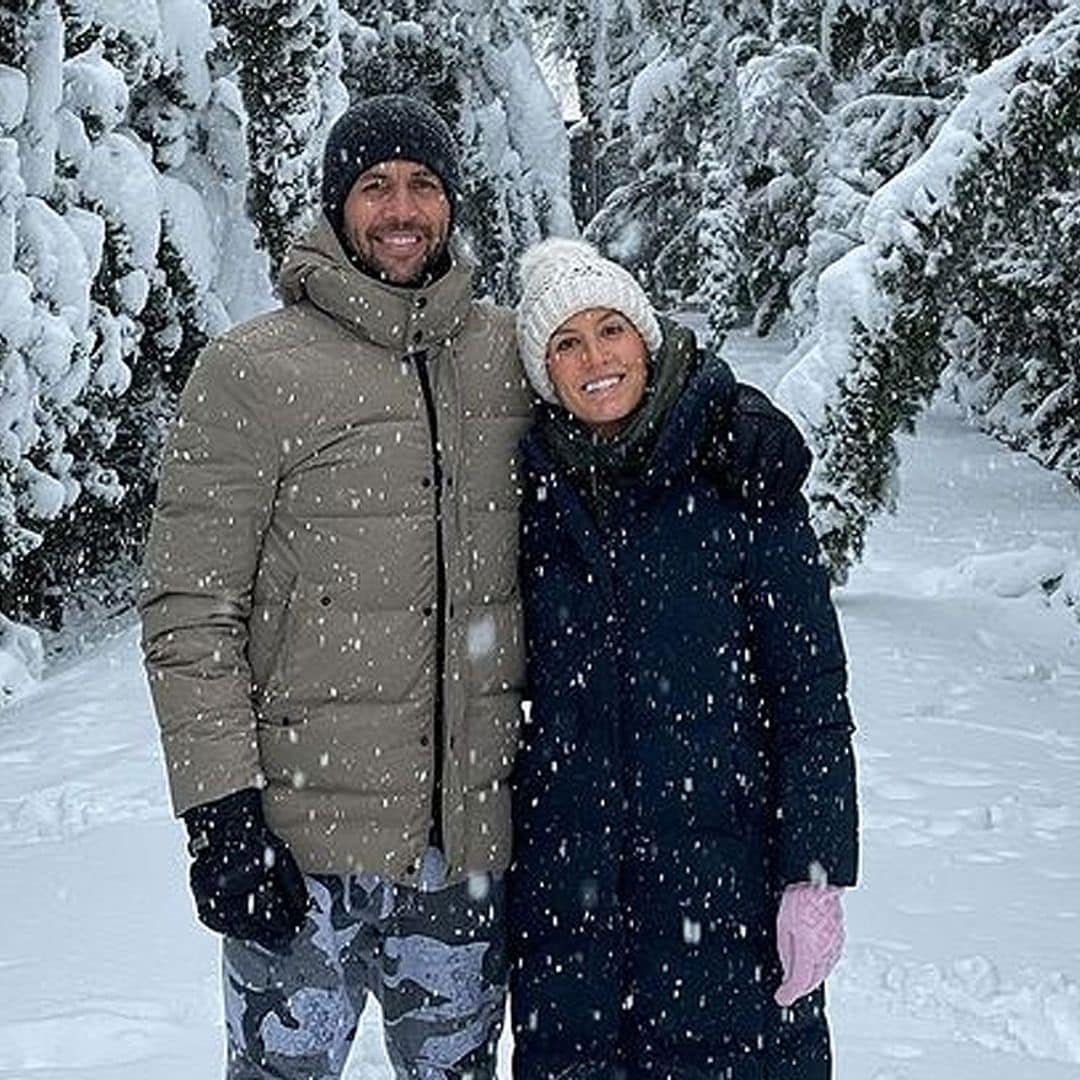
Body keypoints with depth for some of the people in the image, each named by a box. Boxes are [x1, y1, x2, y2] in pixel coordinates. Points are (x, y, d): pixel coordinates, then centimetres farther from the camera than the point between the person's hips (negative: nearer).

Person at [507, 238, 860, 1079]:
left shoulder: (736, 469, -6)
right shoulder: (534, 485, 4)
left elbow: (811, 684, -7)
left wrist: (816, 875, -11)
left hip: (721, 856, -3)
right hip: (568, 871, 3)